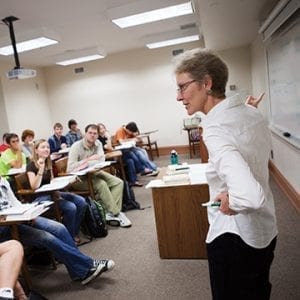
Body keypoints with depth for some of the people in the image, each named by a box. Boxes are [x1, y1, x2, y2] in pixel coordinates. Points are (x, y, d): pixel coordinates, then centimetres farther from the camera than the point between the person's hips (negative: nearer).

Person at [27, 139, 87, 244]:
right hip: (40, 197, -7)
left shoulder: (49, 163, 12)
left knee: (81, 202, -12)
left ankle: (75, 233, 1)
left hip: (52, 193, 8)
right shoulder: (31, 165, -10)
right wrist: (41, 169, -28)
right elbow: (34, 187, -22)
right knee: (71, 207, -28)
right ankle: (70, 237, -6)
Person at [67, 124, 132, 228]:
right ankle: (117, 214, -21)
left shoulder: (98, 144, -2)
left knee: (118, 182, -10)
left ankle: (111, 213, -19)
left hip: (93, 173, 7)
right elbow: (70, 168, -26)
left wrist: (86, 164, -29)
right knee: (101, 184, -31)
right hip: (78, 178, -6)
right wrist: (89, 159, -27)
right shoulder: (76, 146, -16)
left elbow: (101, 161, -17)